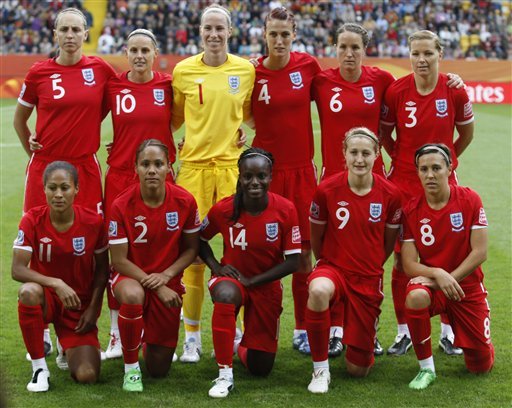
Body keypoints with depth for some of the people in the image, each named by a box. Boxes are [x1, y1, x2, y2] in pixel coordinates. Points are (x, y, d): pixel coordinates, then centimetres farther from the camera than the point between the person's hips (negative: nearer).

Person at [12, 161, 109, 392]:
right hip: (46, 298, -1)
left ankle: (68, 347, 23)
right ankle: (39, 368, -20)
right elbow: (18, 269, -21)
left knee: (87, 376, -17)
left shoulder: (93, 222, -11)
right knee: (29, 292, -40)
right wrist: (55, 283, -34)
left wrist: (93, 308, -6)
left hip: (79, 305, 1)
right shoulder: (33, 220, -14)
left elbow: (102, 269, 2)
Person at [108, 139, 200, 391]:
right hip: (131, 276, -2)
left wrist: (166, 276, -17)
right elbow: (119, 260, -13)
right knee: (132, 296, -42)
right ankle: (131, 369, -19)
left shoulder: (185, 201, -11)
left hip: (167, 282, 2)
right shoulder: (122, 206, -17)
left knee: (159, 369, 4)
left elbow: (191, 248, -1)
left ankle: (150, 339, 43)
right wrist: (154, 286, -21)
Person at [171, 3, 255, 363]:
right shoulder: (183, 71, 2)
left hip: (233, 163, 1)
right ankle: (192, 336, 9)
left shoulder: (245, 70, 4)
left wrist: (248, 131, 4)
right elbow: (173, 119, 13)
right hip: (195, 163, -1)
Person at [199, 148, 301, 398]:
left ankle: (245, 345, 42)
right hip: (231, 278, -1)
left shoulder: (285, 210, -17)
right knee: (225, 295, -42)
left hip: (266, 285, 1)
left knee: (260, 368, 3)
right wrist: (216, 267, -13)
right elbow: (200, 239, 3)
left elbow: (292, 262, -14)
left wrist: (252, 280, -18)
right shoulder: (223, 209, -16)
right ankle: (225, 375, -28)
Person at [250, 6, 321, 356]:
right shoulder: (253, 73, -4)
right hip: (265, 170, -2)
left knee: (304, 251, 5)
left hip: (301, 170, 2)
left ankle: (303, 330, 15)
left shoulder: (308, 66, 0)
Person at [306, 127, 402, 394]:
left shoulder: (390, 194, -9)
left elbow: (389, 241, 8)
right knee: (318, 290, -42)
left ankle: (361, 347, 42)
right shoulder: (327, 190, -11)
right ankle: (320, 370, -22)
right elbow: (315, 237, 5)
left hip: (369, 278, 1)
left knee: (358, 369, 1)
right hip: (332, 267, -1)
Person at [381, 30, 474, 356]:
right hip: (404, 184, 0)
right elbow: (385, 133, 9)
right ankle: (404, 332, 15)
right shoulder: (397, 91, -7)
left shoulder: (454, 91, -7)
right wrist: (400, 158, 4)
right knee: (401, 259, 3)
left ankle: (448, 331, 17)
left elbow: (467, 133, 9)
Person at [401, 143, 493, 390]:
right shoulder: (411, 210, -9)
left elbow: (479, 252, -12)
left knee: (481, 366, 0)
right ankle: (426, 368, -19)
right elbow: (409, 264, -10)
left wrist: (450, 278, -19)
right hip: (431, 283, 0)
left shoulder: (470, 200, -10)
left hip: (467, 285, 0)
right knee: (415, 296, -39)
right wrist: (438, 274, -28)